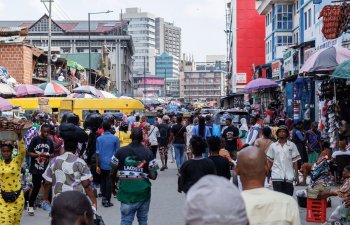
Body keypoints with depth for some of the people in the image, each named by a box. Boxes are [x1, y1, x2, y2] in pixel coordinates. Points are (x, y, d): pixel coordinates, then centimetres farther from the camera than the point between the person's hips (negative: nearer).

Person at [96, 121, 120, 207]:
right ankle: (107, 200, 4)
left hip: (102, 163, 2)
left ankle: (104, 197, 17)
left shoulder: (99, 139, -2)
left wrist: (97, 166, 2)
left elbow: (97, 153, -2)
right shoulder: (115, 138, -4)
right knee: (109, 181, 3)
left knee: (103, 180, 16)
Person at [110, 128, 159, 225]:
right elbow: (153, 176, -8)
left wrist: (113, 184, 20)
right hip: (143, 193, 0)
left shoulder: (121, 151, -3)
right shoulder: (148, 153, -5)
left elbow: (113, 173, 2)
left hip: (126, 192, 0)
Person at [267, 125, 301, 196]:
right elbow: (269, 161, 11)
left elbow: (295, 161, 4)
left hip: (288, 176, 0)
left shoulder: (292, 145, 4)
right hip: (277, 176, 0)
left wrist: (296, 174, 0)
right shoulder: (273, 146, 7)